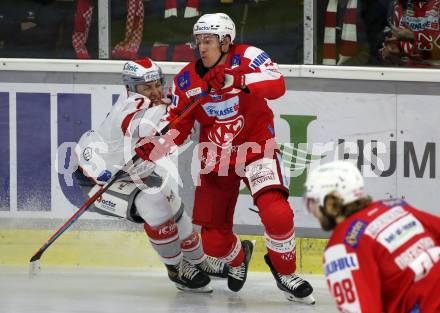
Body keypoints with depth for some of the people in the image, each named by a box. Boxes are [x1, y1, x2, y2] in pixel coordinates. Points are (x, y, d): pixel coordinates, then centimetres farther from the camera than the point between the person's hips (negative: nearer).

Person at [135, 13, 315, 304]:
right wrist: (151, 147, -16)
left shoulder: (246, 57, -13)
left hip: (255, 147, -4)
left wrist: (236, 80, -44)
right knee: (213, 239, 2)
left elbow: (277, 85, -31)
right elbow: (177, 128, 2)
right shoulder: (186, 80, -2)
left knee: (276, 214, -26)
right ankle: (238, 256, 40)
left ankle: (286, 273, -1)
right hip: (216, 157, 4)